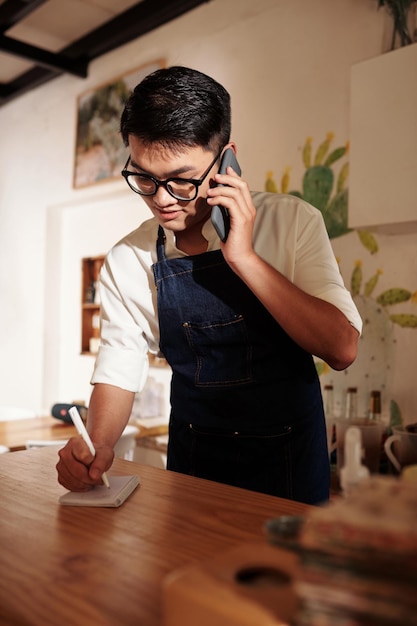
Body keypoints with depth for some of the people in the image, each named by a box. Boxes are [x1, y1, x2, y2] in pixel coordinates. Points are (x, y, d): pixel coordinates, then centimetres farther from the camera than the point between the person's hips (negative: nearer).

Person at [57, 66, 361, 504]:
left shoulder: (292, 221, -10)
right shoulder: (127, 262, -5)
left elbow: (342, 349, -17)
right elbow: (118, 373, 0)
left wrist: (243, 258, -24)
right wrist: (96, 444, -19)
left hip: (289, 457, -1)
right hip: (192, 465, 2)